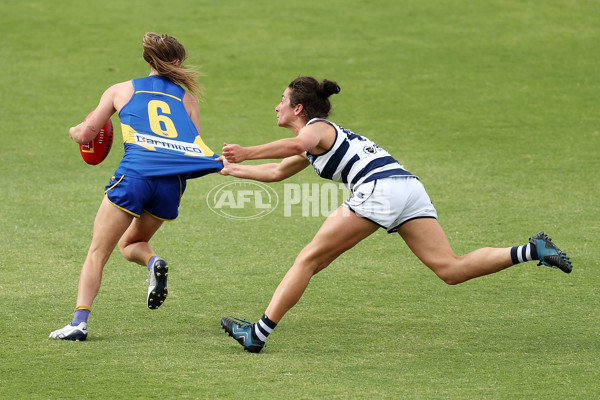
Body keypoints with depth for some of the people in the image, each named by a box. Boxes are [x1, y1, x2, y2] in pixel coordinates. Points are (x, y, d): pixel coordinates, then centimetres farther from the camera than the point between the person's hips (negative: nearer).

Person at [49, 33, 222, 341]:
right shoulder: (186, 97, 21)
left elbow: (85, 134, 14)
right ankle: (153, 262, -9)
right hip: (172, 182, 3)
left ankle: (79, 321, -13)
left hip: (134, 174, -3)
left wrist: (75, 131, 37)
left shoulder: (121, 90, 17)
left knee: (97, 252, 3)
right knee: (129, 244, 25)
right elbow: (196, 143, 14)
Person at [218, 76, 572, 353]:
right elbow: (277, 172, 50)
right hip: (410, 186, 8)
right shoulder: (327, 135, 36)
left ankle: (258, 333, -2)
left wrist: (247, 152, -17)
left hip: (379, 188, -8)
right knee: (452, 269, -4)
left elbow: (298, 145, -19)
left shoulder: (316, 128, 10)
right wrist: (234, 169, 54)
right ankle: (531, 251, -18)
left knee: (309, 259, -1)